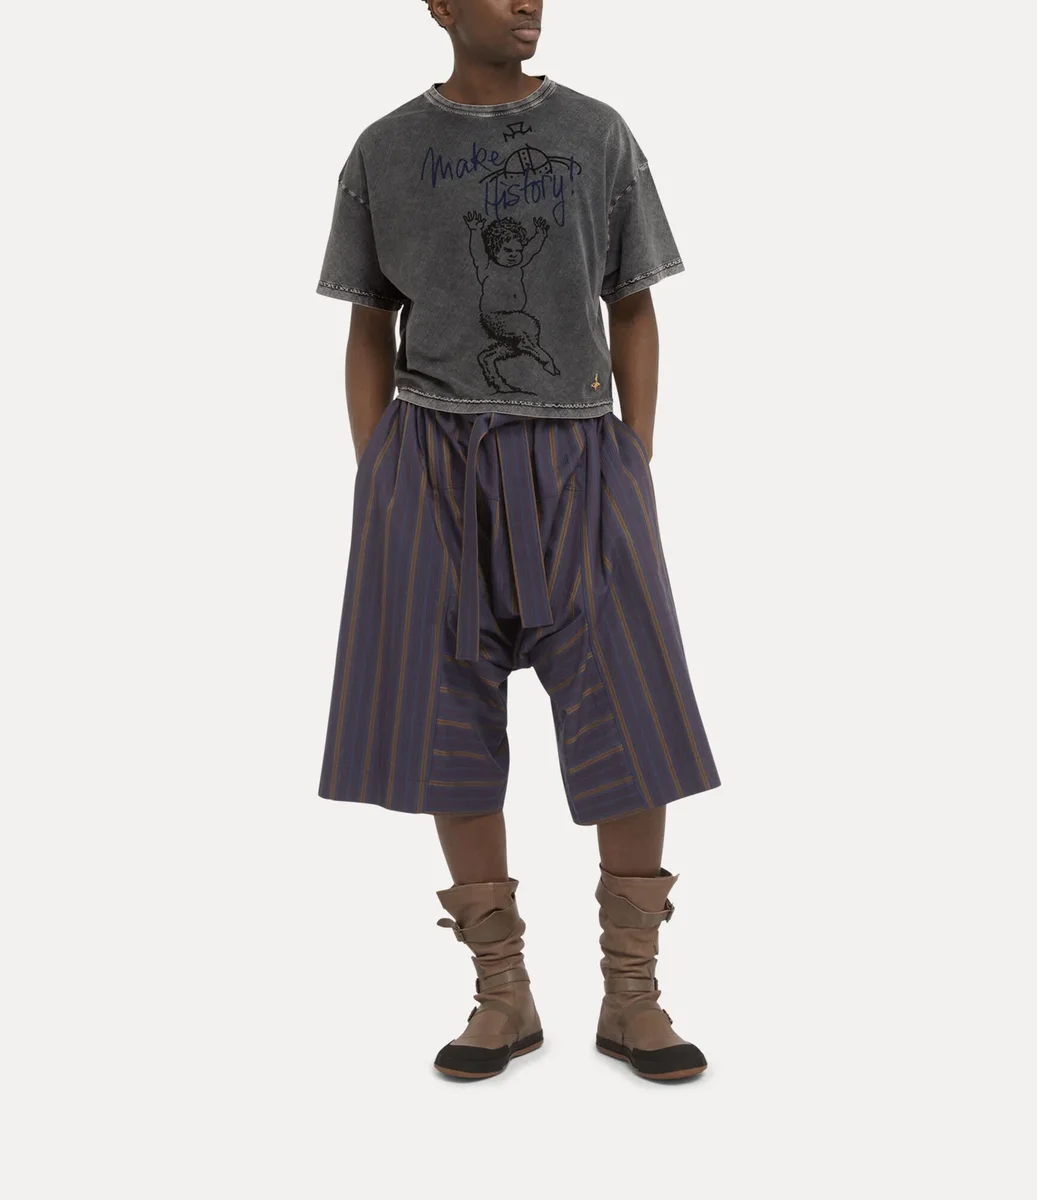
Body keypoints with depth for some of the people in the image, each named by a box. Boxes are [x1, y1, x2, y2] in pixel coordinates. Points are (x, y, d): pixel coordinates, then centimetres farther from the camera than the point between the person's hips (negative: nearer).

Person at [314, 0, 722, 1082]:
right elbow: (369, 331, 9)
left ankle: (631, 998, 9)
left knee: (632, 720, -5)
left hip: (574, 462, 0)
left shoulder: (599, 136, 7)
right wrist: (376, 489, 0)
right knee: (451, 723, 0)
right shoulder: (385, 152, 7)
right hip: (432, 463, 0)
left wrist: (636, 476, 0)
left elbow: (634, 315, 8)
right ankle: (503, 995, 13)